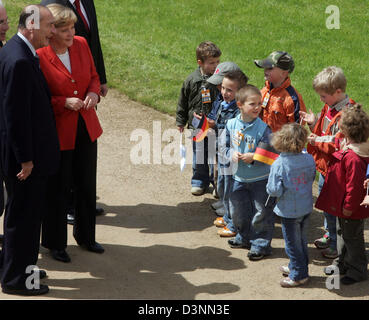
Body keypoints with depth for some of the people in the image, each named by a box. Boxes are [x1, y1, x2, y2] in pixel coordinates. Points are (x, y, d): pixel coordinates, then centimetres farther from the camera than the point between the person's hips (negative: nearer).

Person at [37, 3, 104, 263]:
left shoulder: (81, 44, -1)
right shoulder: (39, 56, -18)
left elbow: (94, 76, 12)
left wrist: (94, 93, -9)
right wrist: (64, 103, -24)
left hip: (86, 127, 6)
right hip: (58, 131, -5)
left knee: (87, 185, 17)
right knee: (59, 189, 7)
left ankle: (86, 236, 37)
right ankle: (55, 243, 25)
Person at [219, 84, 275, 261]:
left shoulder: (263, 128, -16)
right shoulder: (231, 124, -6)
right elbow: (223, 146, 3)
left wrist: (253, 157, -28)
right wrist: (231, 154, -16)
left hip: (260, 178, -4)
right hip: (238, 178, 4)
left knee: (261, 213, 3)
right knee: (238, 210, 18)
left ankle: (261, 244, 17)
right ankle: (244, 237, 40)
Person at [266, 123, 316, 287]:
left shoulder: (278, 164, -24)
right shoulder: (309, 159, -11)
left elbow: (274, 190, -20)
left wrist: (269, 187, 0)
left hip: (289, 211, -5)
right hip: (306, 207, 5)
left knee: (292, 243, 9)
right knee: (301, 240, 22)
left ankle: (299, 275, 19)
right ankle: (297, 266, 39)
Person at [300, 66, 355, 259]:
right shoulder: (329, 108, 5)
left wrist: (318, 142, -21)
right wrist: (314, 123, 1)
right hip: (324, 166, 10)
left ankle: (338, 246, 14)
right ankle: (330, 235, 43)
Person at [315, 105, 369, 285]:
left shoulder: (353, 157, -33)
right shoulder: (346, 145, -2)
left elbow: (354, 184, -29)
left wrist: (349, 206, -21)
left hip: (351, 209, -10)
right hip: (343, 204, 10)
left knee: (352, 237, 7)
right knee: (342, 233, 25)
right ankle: (342, 263, 42)